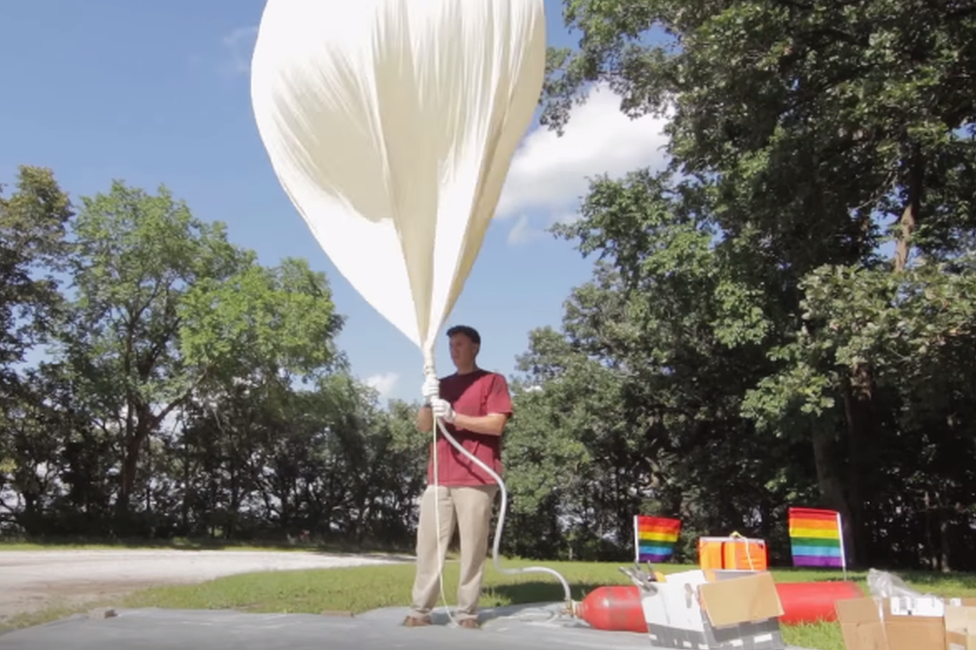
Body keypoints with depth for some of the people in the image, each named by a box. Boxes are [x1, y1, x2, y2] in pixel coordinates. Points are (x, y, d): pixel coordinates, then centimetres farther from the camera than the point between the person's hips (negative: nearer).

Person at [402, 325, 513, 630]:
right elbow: (423, 426, 15)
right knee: (428, 544, 0)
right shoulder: (443, 384, 22)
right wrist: (428, 402, -6)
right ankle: (420, 610, 4)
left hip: (476, 478, -5)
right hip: (439, 476, 5)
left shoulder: (493, 381, 5)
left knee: (473, 547, -4)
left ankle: (467, 612, 1)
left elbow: (496, 424, -7)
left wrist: (453, 416, -16)